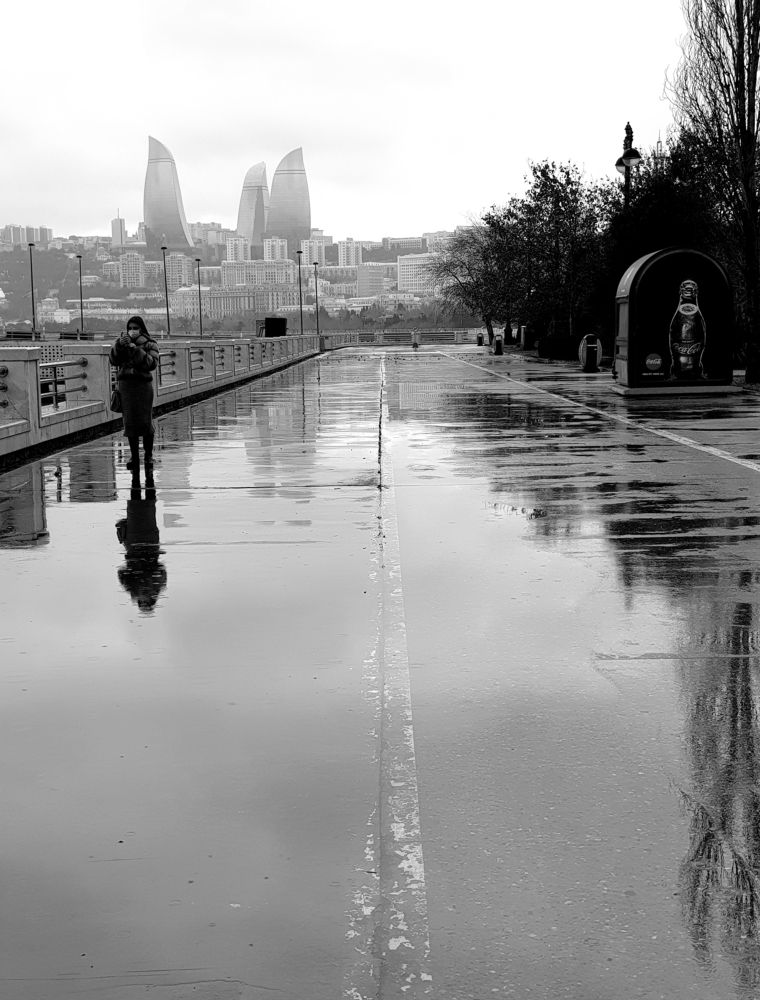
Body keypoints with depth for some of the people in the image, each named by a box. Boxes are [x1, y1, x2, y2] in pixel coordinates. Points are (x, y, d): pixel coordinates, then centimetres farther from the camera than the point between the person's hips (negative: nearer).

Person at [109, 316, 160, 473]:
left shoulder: (150, 344, 2)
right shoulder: (122, 343, 11)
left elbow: (152, 364, -13)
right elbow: (114, 361, -2)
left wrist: (136, 349, -19)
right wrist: (119, 345, -17)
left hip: (143, 385, -2)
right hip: (125, 385, 3)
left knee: (145, 422, -2)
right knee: (130, 422, 3)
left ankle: (148, 456, 9)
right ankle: (134, 455, 13)